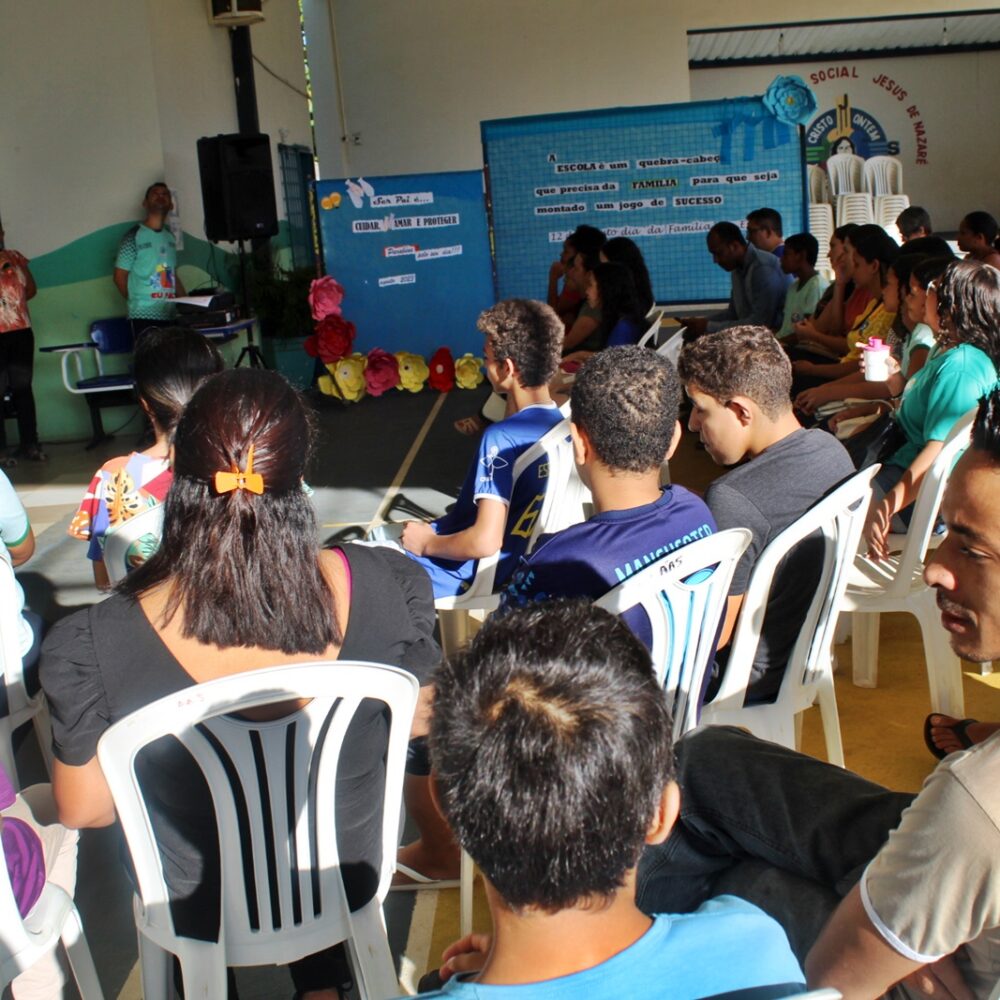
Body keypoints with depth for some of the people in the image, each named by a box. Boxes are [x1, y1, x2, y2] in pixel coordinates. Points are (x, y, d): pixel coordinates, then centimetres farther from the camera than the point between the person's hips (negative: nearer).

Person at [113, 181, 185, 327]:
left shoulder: (170, 236, 15)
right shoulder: (134, 235, -2)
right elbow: (120, 277, -1)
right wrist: (137, 302, 3)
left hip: (169, 315, 6)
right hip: (144, 315, -6)